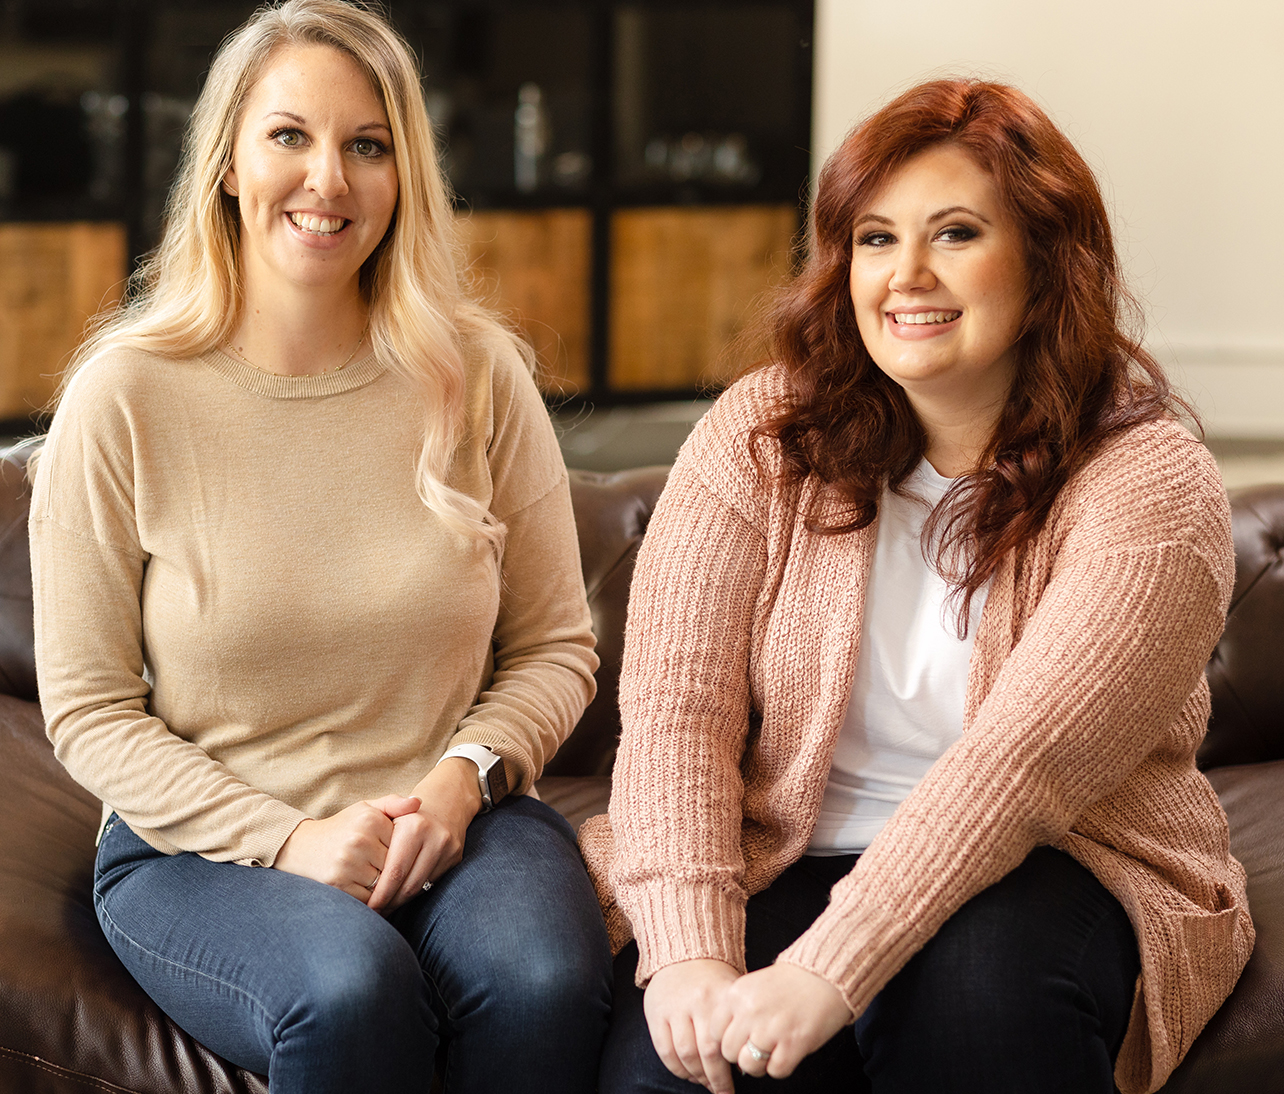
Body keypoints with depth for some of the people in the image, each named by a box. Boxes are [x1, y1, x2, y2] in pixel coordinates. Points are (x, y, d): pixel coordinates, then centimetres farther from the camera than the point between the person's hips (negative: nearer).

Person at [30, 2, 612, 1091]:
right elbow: (89, 712, -3)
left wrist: (463, 777, -12)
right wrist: (285, 840, -15)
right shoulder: (124, 398, -5)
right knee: (349, 988, -34)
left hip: (450, 821, 2)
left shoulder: (477, 376, 2)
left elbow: (554, 647, 8)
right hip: (199, 842, -2)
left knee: (544, 982, -31)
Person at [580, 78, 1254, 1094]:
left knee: (977, 983, -34)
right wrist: (689, 952, -25)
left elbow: (1020, 765, -23)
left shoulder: (1150, 485, -11)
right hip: (777, 861, 1)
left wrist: (824, 974, -32)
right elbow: (677, 707, -9)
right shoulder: (760, 435, -1)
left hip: (1048, 870, 0)